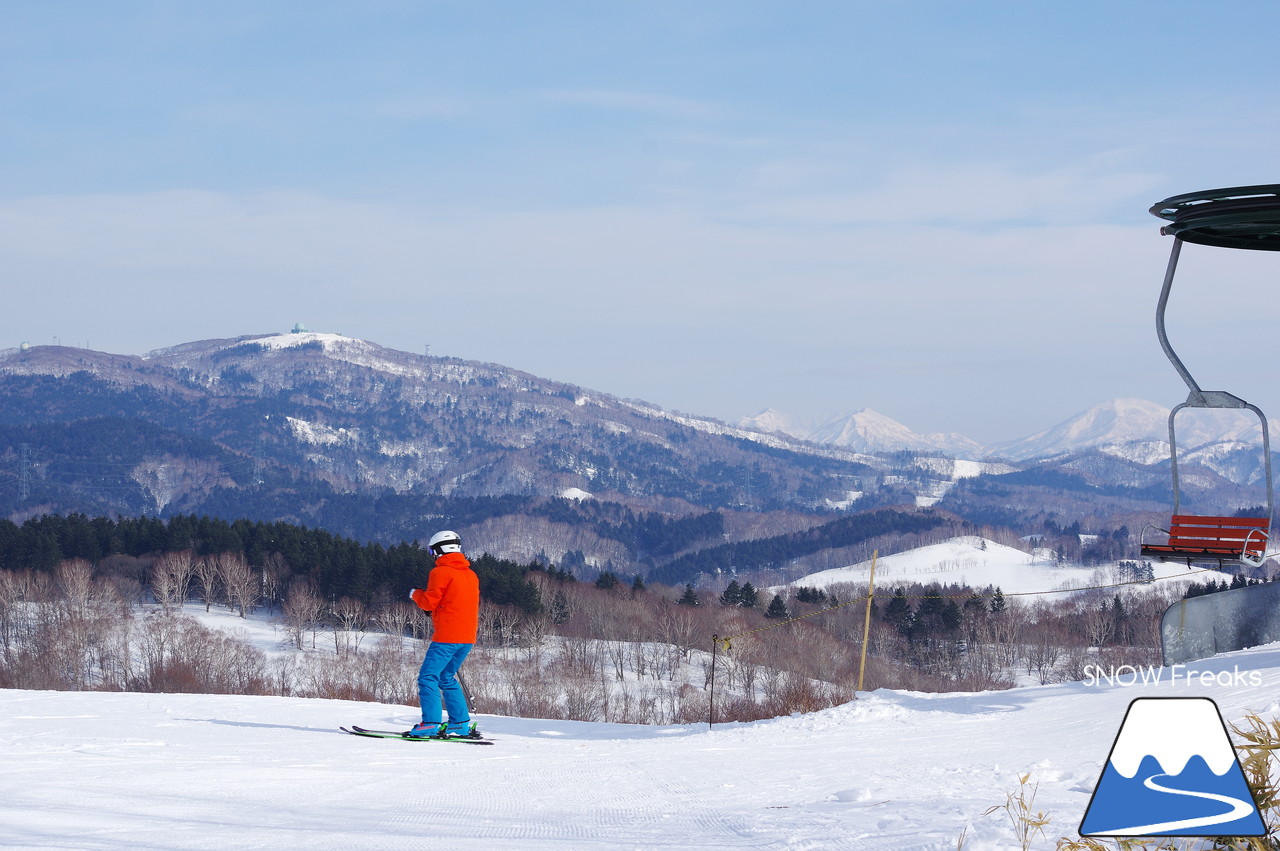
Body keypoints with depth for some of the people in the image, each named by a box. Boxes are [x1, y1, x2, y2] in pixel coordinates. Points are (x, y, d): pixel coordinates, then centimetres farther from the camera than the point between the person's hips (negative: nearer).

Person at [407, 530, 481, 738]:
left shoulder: (441, 572, -7)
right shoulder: (470, 574, 17)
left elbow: (429, 602, -10)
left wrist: (416, 594, 11)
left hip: (446, 636, -8)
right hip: (467, 638, 8)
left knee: (428, 678, -6)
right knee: (447, 678, 18)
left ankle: (431, 723, -16)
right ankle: (461, 723, 14)